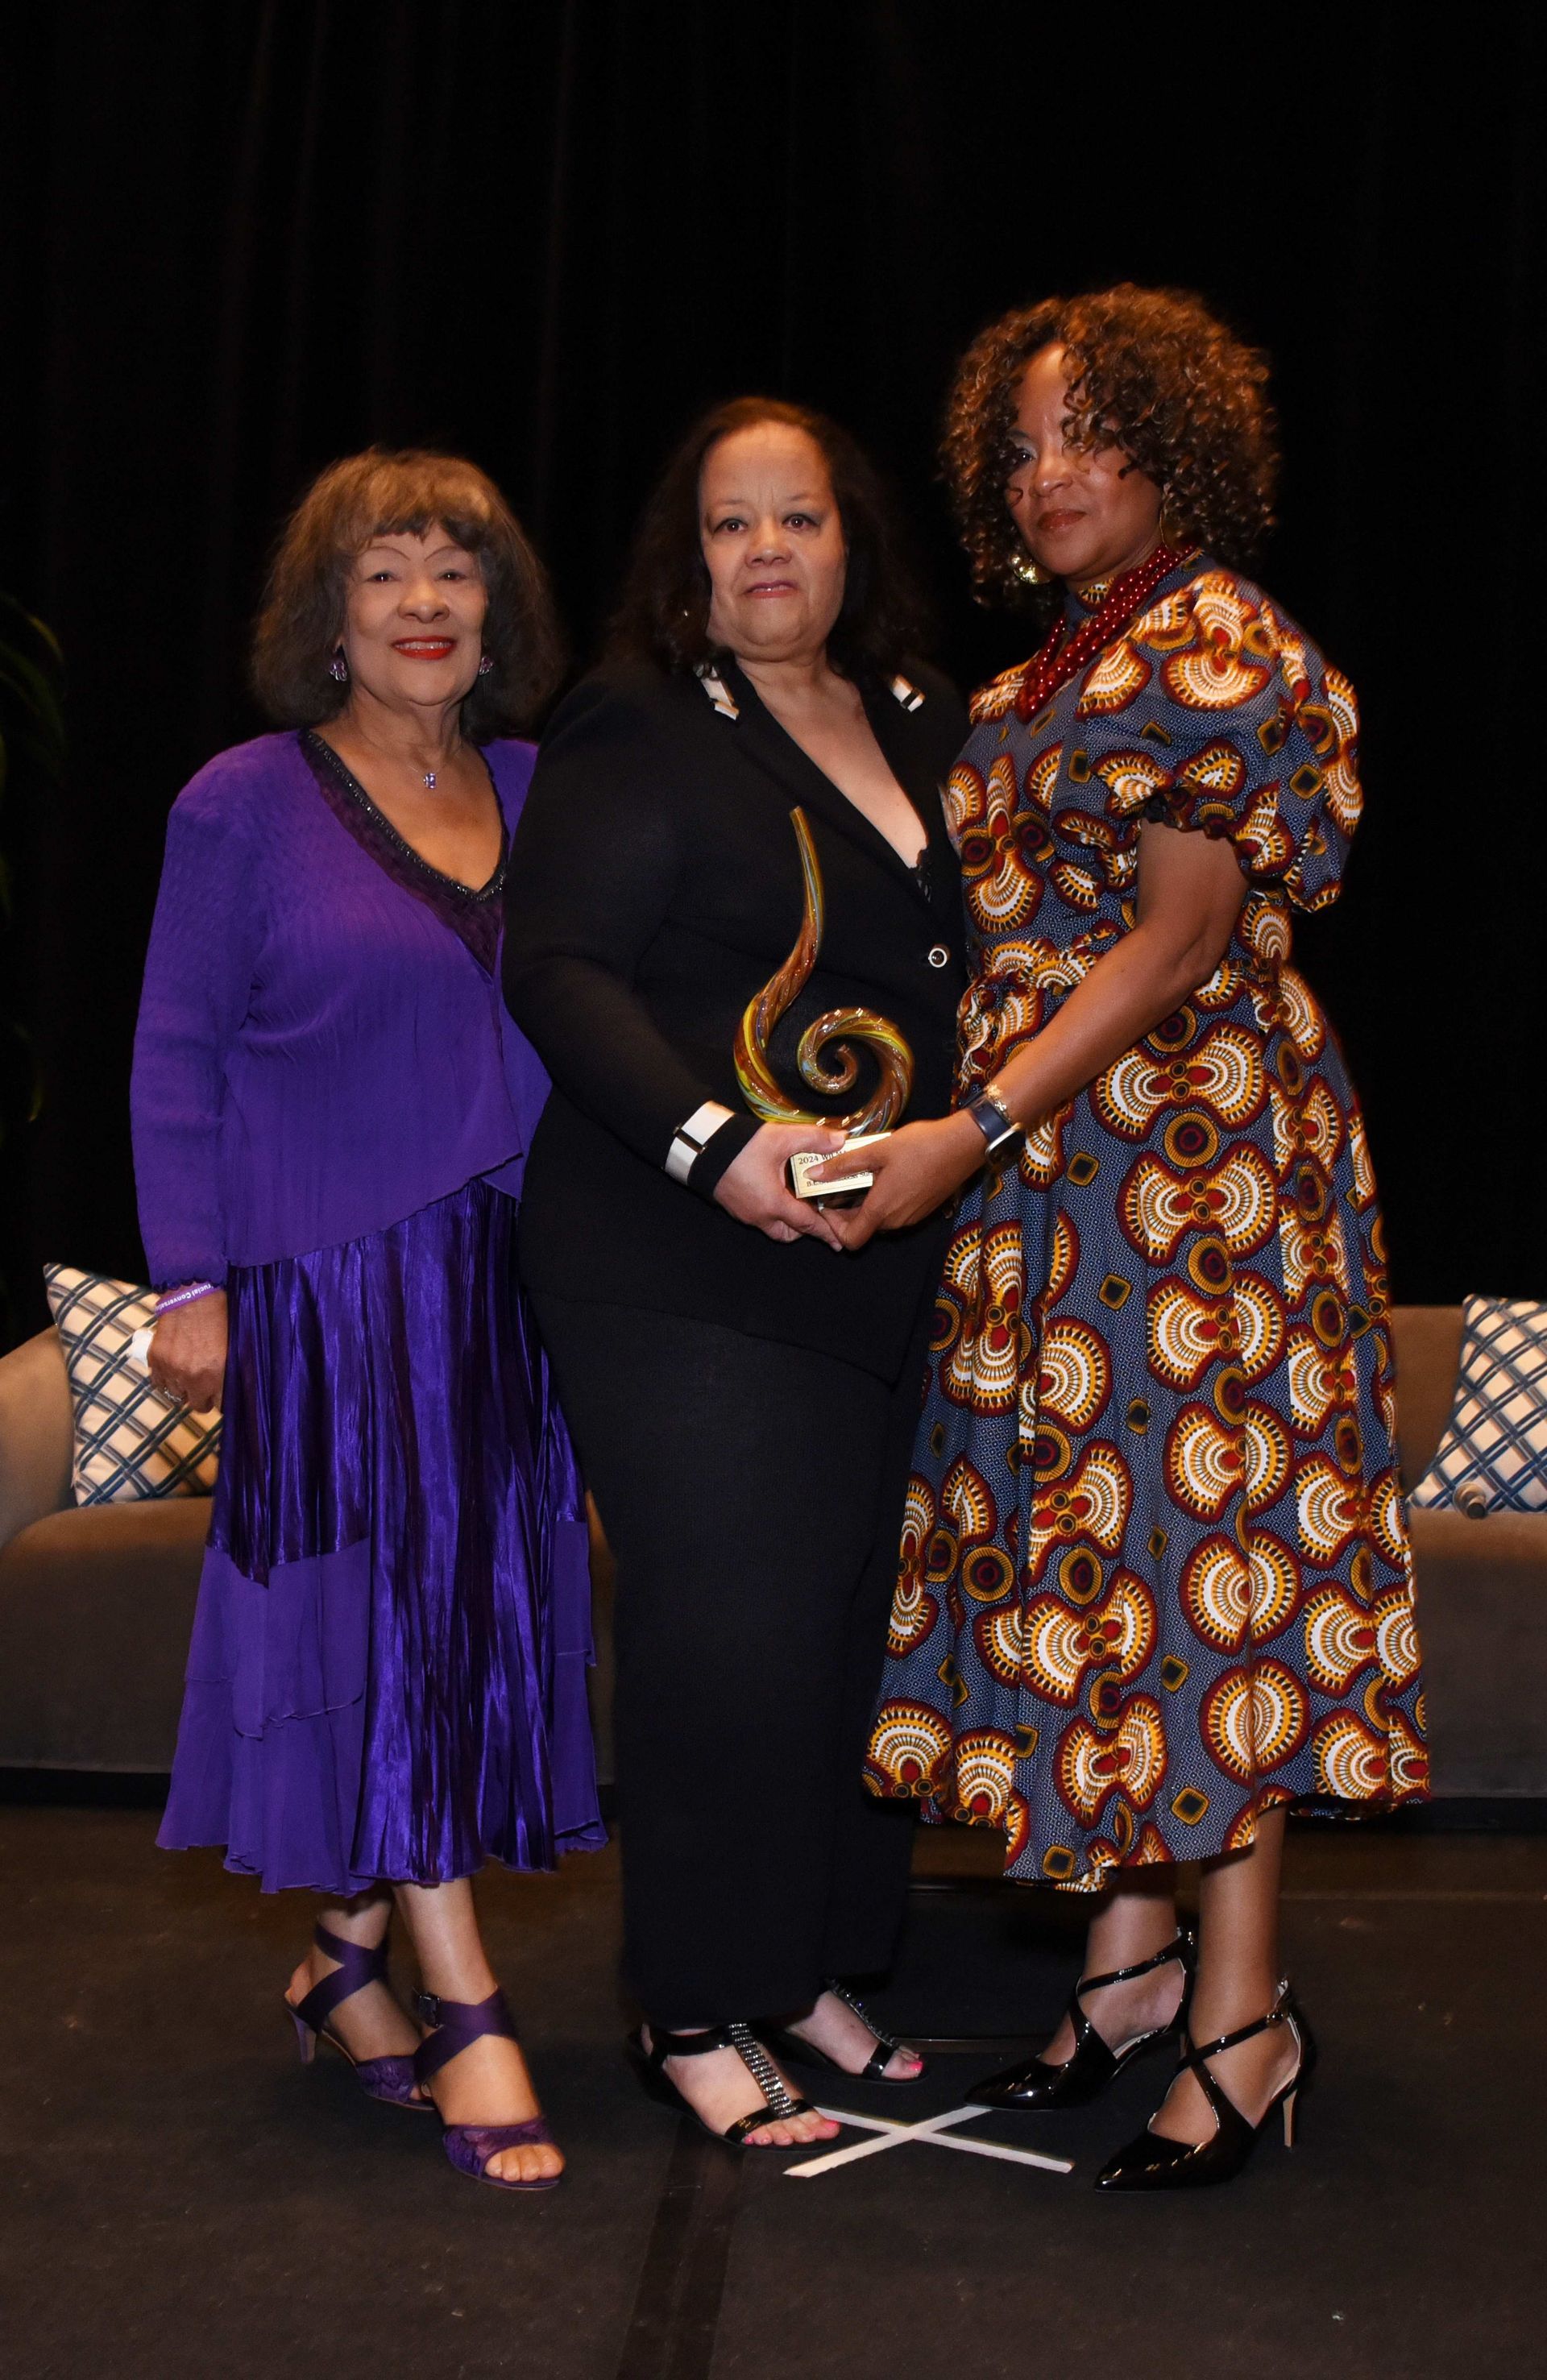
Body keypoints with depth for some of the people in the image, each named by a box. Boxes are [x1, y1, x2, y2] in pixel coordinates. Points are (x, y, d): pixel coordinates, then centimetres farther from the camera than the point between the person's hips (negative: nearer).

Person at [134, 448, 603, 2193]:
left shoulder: (536, 794, 11)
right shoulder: (246, 807, -2)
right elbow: (177, 1061, -1)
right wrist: (188, 1283, -7)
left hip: (512, 1273, 5)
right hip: (332, 1278, -5)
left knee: (488, 1612, 7)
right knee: (383, 1622, -3)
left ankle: (347, 1958, 24)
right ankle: (465, 2016, 4)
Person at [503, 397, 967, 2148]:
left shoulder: (928, 726, 15)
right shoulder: (635, 732, -5)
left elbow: (970, 954, 23)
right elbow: (558, 969, -11)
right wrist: (716, 1141, -22)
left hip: (879, 1278, 6)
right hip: (686, 1275, -6)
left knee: (850, 1620, 11)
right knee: (730, 1631, -5)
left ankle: (802, 1969, 26)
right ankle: (693, 2018, 9)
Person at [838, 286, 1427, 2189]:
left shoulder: (1216, 645, -10)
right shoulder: (1061, 668, 18)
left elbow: (1180, 942, -16)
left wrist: (973, 1133, -20)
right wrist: (975, 1127, 7)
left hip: (1191, 1150, -9)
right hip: (1051, 1167, 9)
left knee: (1190, 1534, -7)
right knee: (1084, 1534, 9)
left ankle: (1243, 2017, 1)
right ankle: (1133, 1951, 19)